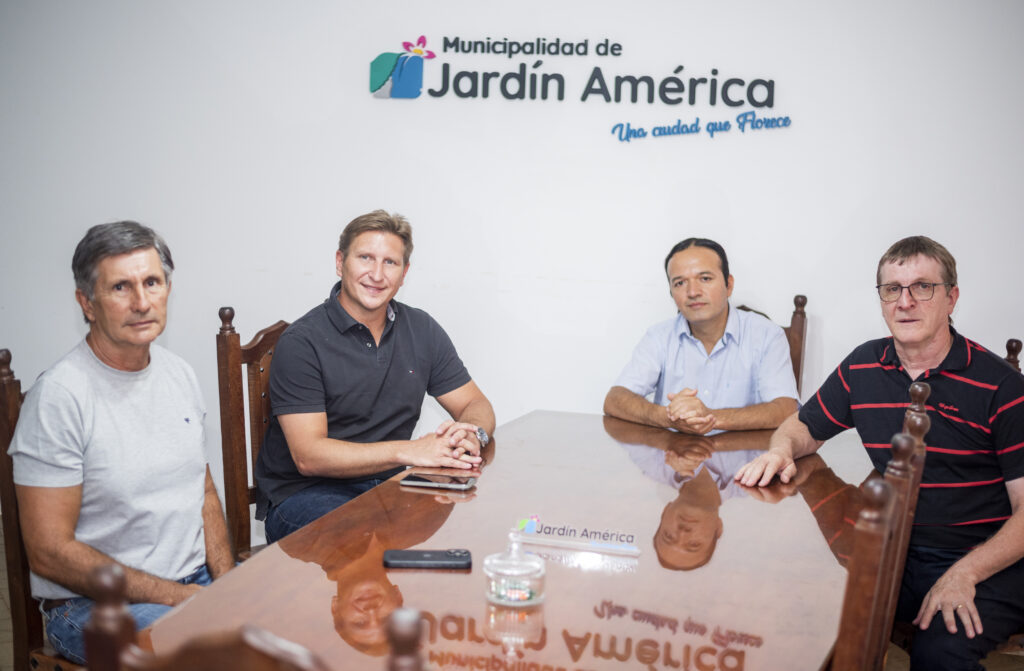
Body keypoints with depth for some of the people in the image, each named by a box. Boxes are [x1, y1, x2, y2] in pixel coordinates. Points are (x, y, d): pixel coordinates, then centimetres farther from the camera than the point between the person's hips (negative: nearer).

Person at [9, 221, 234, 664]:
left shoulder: (180, 375, 8)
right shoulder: (58, 396, -15)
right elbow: (49, 553, -15)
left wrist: (226, 580, -1)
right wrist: (175, 596, -16)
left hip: (197, 581, 7)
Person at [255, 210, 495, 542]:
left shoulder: (422, 330, 7)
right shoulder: (301, 342, -11)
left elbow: (476, 405, 10)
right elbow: (308, 456, -18)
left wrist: (472, 436, -16)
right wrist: (409, 450, -28)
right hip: (305, 495, -5)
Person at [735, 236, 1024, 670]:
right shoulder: (863, 367, 5)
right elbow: (805, 427, 19)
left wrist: (964, 574, -21)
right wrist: (781, 450, -6)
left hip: (989, 564, -3)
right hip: (897, 552, 4)